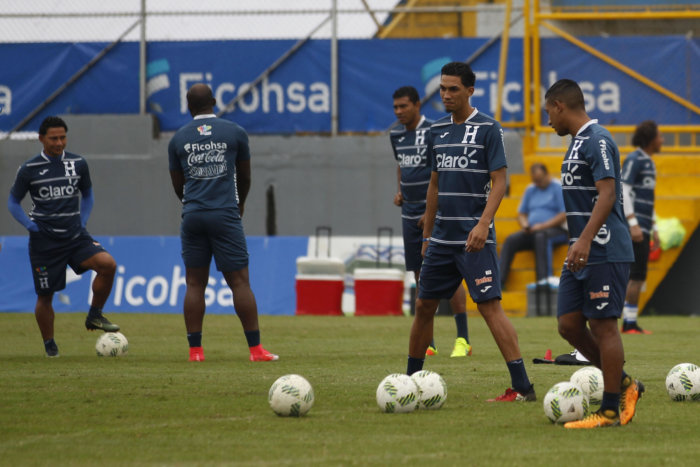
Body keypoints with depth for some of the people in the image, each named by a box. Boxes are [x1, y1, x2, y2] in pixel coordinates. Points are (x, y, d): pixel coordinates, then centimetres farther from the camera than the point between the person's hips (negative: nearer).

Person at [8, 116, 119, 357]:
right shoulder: (29, 169, -4)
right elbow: (13, 202, 7)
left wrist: (82, 220, 6)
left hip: (76, 237, 2)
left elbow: (87, 195, 20)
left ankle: (95, 315, -4)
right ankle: (49, 345, 21)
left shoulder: (78, 164, 4)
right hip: (44, 242, -2)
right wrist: (30, 225, -5)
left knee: (108, 264, -22)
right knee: (45, 295, 1)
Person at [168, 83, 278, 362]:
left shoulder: (179, 138, 7)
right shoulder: (234, 133, 4)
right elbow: (245, 177, 16)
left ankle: (195, 350, 2)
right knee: (239, 281, -1)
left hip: (192, 215, 2)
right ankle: (255, 349, -3)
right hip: (226, 214, -2)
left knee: (195, 283, 6)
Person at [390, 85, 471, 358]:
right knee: (421, 277, 7)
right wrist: (400, 192, 10)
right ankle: (428, 343, 11)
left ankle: (463, 339, -2)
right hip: (410, 215, 7)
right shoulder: (396, 135, 10)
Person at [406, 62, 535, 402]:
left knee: (490, 306, -13)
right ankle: (410, 380, 24)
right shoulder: (436, 131, 12)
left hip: (474, 238, -7)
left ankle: (522, 387, -14)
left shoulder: (487, 129, -7)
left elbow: (499, 182, -11)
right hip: (441, 237, 7)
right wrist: (427, 235, 19)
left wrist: (483, 224, -23)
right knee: (424, 305, 11)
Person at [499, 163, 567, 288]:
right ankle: (499, 281, -28)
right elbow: (521, 214, 23)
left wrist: (543, 226, -17)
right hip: (532, 232, 6)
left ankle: (543, 280, -48)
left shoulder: (558, 188, 0)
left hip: (555, 230, -6)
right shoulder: (530, 190, 19)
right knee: (511, 240, -21)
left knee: (541, 237, -39)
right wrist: (524, 224, -1)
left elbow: (564, 216, -9)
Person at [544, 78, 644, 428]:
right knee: (569, 324, 7)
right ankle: (624, 385, 18)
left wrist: (584, 241, -29)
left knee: (603, 325, -5)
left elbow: (607, 194, -23)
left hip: (604, 253, -10)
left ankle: (610, 410, 0)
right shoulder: (577, 141, 18)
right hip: (581, 255, 10)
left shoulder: (596, 141, -13)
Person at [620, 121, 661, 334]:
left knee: (638, 276, 8)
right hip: (634, 226, -10)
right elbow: (623, 192, -17)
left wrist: (653, 228, 24)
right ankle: (630, 323, -11)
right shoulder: (634, 160, -10)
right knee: (637, 275, -11)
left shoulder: (649, 162, 20)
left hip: (642, 228, 10)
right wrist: (633, 223, -23)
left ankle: (629, 324, 10)